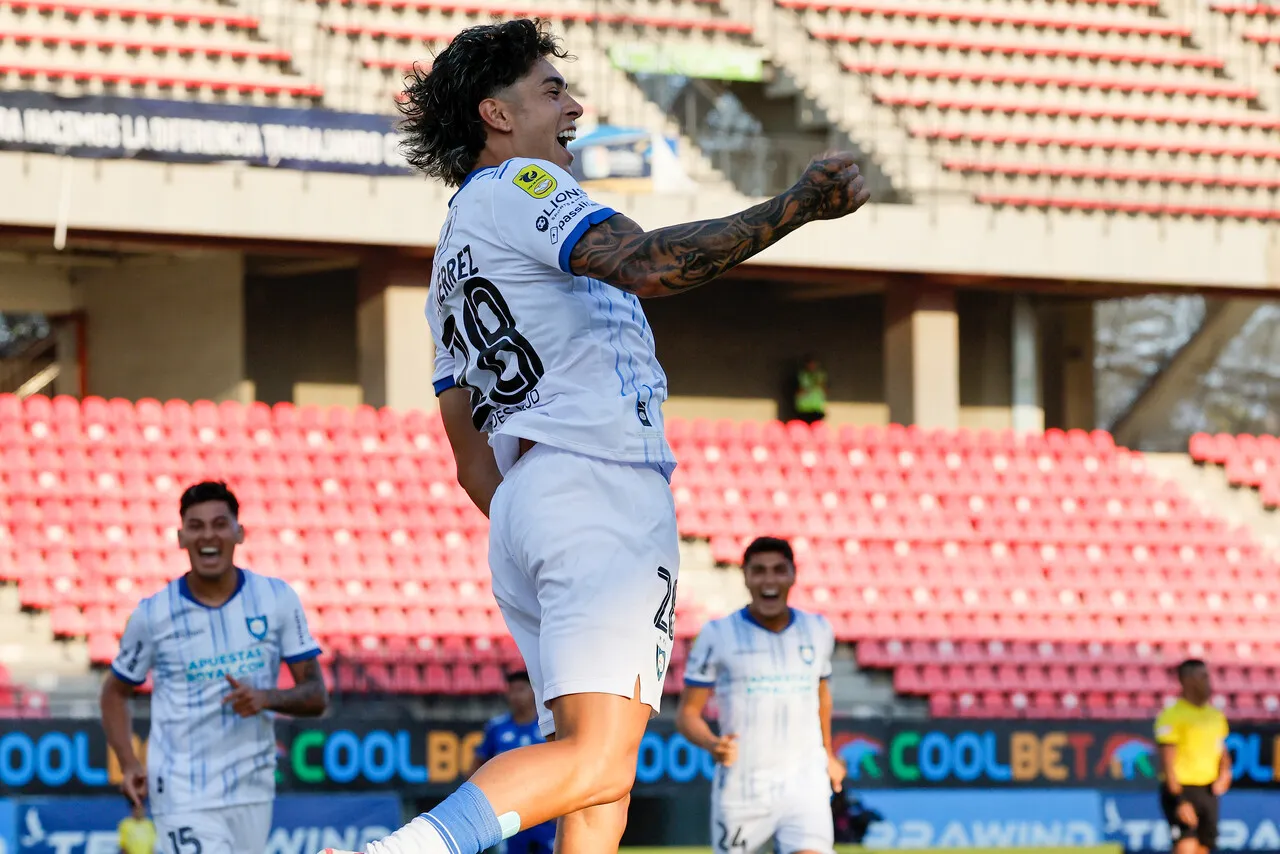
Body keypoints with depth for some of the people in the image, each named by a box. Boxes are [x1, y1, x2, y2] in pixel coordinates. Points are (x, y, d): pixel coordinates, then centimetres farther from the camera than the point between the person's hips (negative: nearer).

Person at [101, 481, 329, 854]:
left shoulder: (277, 599, 1)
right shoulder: (153, 614, -4)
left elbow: (316, 696, 3)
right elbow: (115, 692, 11)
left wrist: (265, 698, -18)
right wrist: (129, 764, -5)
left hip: (253, 793, 3)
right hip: (184, 798, -3)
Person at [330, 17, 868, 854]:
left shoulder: (454, 262, 30)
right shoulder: (520, 185, 3)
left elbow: (473, 460, 28)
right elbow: (644, 264, -18)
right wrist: (795, 208, -19)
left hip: (520, 504, 10)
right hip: (598, 480, -10)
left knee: (600, 785, 2)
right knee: (596, 760, -22)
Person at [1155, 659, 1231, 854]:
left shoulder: (1215, 715, 11)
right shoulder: (1171, 716, -12)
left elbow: (1222, 752, 22)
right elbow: (1167, 763, -15)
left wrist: (1225, 773, -1)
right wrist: (1179, 801, -22)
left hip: (1208, 792, 7)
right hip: (1181, 789, -7)